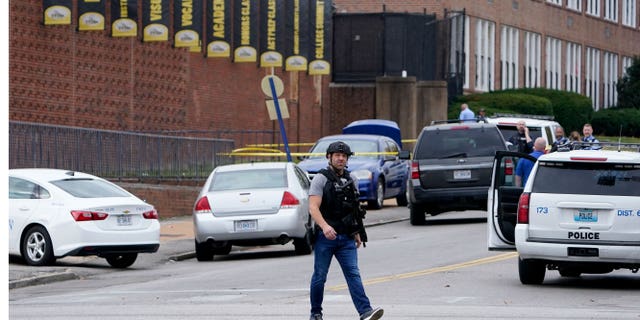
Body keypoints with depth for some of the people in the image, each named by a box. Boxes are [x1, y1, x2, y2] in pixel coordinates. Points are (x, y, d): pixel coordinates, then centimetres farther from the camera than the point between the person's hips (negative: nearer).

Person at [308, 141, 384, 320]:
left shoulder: (352, 180, 13)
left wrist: (357, 233, 19)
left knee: (353, 274, -8)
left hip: (346, 238, 4)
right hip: (325, 237, -4)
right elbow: (313, 207, -16)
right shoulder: (321, 179, -5)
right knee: (320, 276, 4)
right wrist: (324, 226, -33)